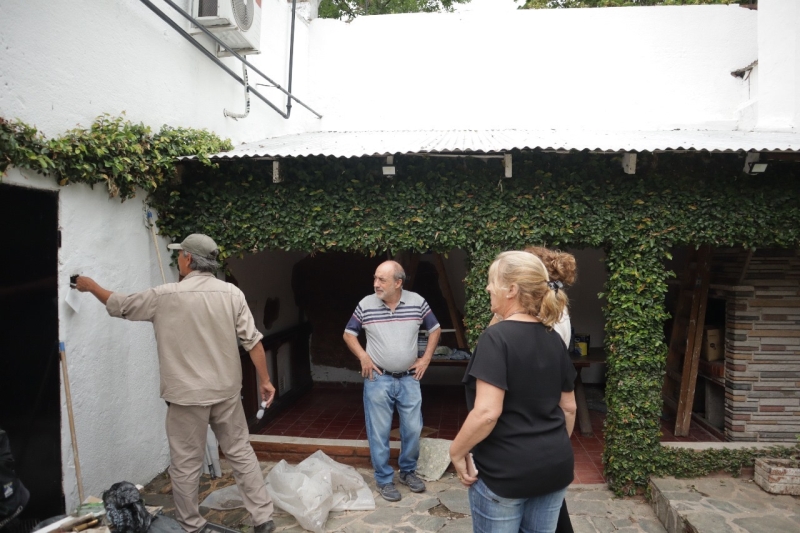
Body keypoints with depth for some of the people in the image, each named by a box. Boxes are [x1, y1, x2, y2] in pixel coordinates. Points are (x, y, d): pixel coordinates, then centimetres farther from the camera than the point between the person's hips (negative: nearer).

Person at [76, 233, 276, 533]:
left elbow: (121, 306, 7)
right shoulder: (232, 293, -4)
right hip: (227, 391, 3)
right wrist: (265, 381, 3)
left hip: (187, 395, -3)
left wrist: (91, 286, 25)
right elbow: (253, 341, -5)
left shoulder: (165, 296, -9)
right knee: (241, 453, 12)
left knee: (186, 464, 12)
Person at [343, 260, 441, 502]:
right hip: (378, 379, -1)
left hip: (409, 378, 1)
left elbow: (435, 329, 7)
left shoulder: (418, 302, -7)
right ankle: (384, 479, 24)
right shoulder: (366, 305, -9)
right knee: (379, 432, 6)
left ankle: (408, 471, 34)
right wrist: (363, 357, -8)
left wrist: (426, 359, 0)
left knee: (413, 429, 10)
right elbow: (348, 334, 4)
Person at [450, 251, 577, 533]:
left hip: (505, 471, -6)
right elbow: (568, 407, 11)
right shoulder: (554, 340, 3)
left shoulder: (497, 337, -19)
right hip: (555, 467, 7)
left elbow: (487, 413, -25)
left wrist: (456, 451, -11)